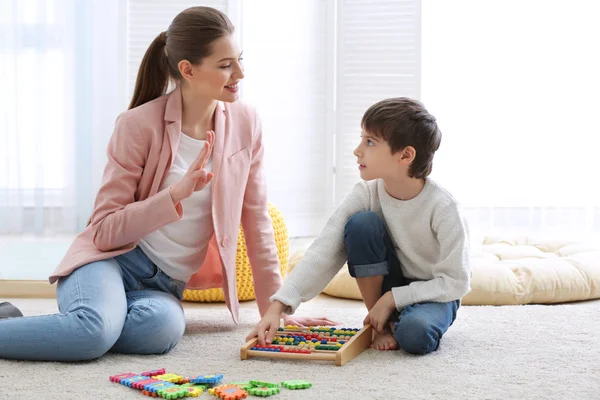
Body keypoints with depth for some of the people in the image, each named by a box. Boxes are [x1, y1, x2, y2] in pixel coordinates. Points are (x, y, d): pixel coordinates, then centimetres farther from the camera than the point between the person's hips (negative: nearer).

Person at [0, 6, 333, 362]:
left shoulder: (245, 123, 1)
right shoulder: (139, 125, -12)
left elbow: (257, 222, 8)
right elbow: (105, 231, -11)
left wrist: (275, 309, 7)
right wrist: (176, 194, -24)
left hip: (165, 285, 4)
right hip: (113, 260, -4)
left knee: (164, 329, -34)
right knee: (95, 330, -38)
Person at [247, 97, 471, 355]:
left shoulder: (443, 207, -26)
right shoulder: (366, 195, -17)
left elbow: (455, 282, -20)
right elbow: (324, 252, -24)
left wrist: (392, 298, -25)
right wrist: (276, 307, -34)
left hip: (435, 295, -4)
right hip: (389, 287, 4)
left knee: (415, 335, -39)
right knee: (361, 223, -24)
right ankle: (382, 324, -9)